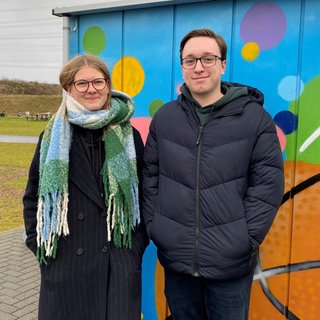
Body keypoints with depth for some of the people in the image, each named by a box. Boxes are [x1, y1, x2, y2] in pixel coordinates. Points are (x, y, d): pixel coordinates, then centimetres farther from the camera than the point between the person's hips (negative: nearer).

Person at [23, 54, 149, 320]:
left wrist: (139, 244, 1)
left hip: (120, 264, 0)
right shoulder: (53, 138, 3)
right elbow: (33, 197, 9)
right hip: (65, 264, 0)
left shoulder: (129, 137, 3)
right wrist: (39, 245, 1)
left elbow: (143, 194, 8)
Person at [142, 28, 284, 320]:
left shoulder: (255, 118, -6)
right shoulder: (164, 118, 3)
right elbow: (150, 178, 6)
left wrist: (246, 240, -10)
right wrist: (154, 229, 0)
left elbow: (268, 185, -6)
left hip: (231, 263, -2)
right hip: (175, 258, 3)